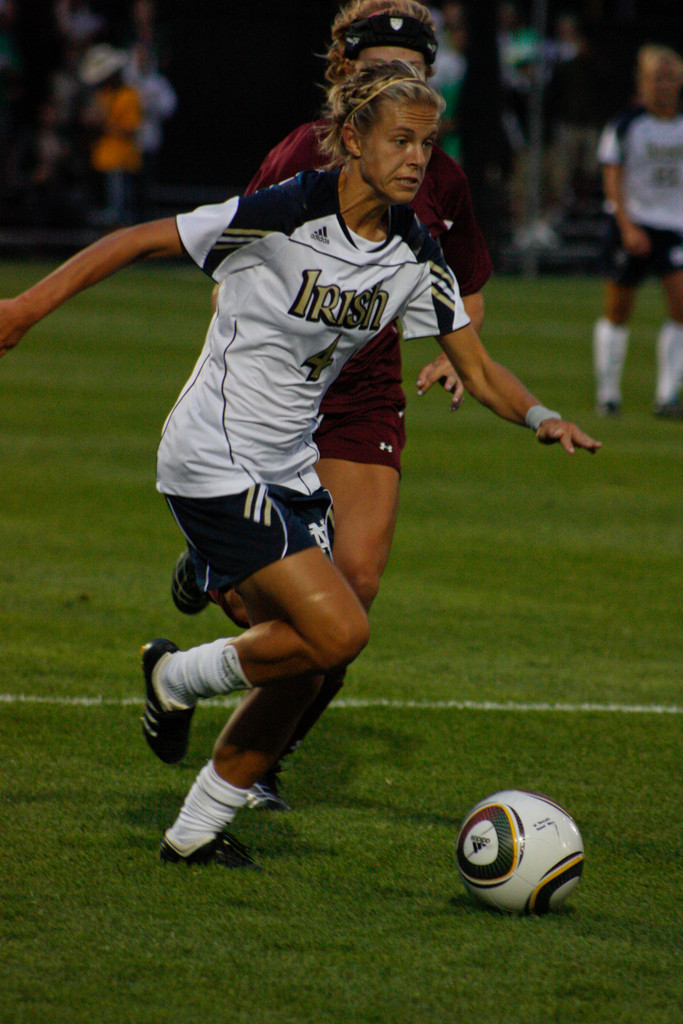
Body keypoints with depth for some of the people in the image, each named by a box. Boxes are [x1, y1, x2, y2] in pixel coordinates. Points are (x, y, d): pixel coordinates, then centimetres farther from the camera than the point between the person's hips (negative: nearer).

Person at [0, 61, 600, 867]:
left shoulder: (416, 256, 0)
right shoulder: (282, 217, -20)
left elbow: (478, 370, 6)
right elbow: (138, 241, -12)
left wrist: (540, 417, -14)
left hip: (290, 469, 7)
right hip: (213, 462, -7)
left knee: (301, 670, 4)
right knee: (339, 631, -17)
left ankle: (196, 830, 20)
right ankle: (180, 677, 7)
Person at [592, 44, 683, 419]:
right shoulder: (625, 126, -5)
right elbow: (613, 180, -8)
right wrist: (628, 227, -18)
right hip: (632, 224, -3)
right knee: (617, 311, 5)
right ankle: (607, 392, 20)